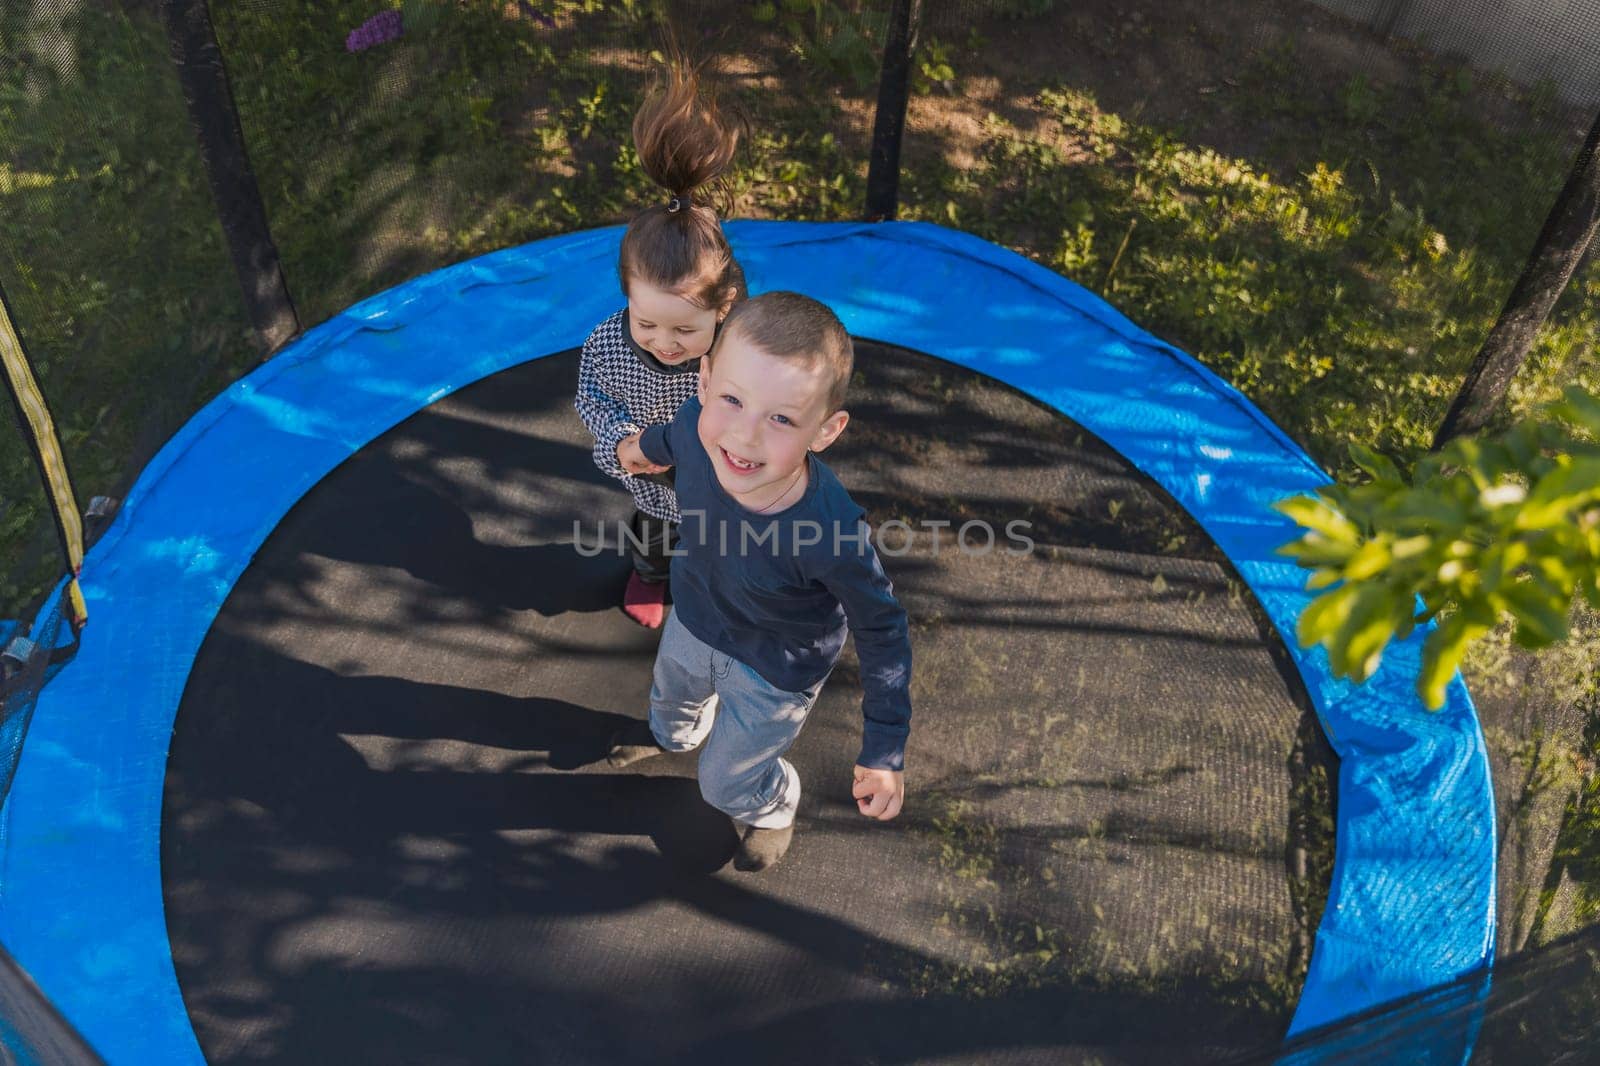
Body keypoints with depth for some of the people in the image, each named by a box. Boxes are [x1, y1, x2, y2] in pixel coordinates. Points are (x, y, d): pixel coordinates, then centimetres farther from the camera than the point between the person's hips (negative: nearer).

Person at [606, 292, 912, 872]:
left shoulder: (832, 531, -45)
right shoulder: (699, 425, -33)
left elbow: (882, 632, -26)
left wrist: (883, 753, -20)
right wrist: (646, 444, 20)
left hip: (772, 677, -4)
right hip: (693, 621, 5)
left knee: (727, 784, 23)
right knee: (672, 692, 39)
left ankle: (772, 808, 61)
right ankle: (673, 731, 78)